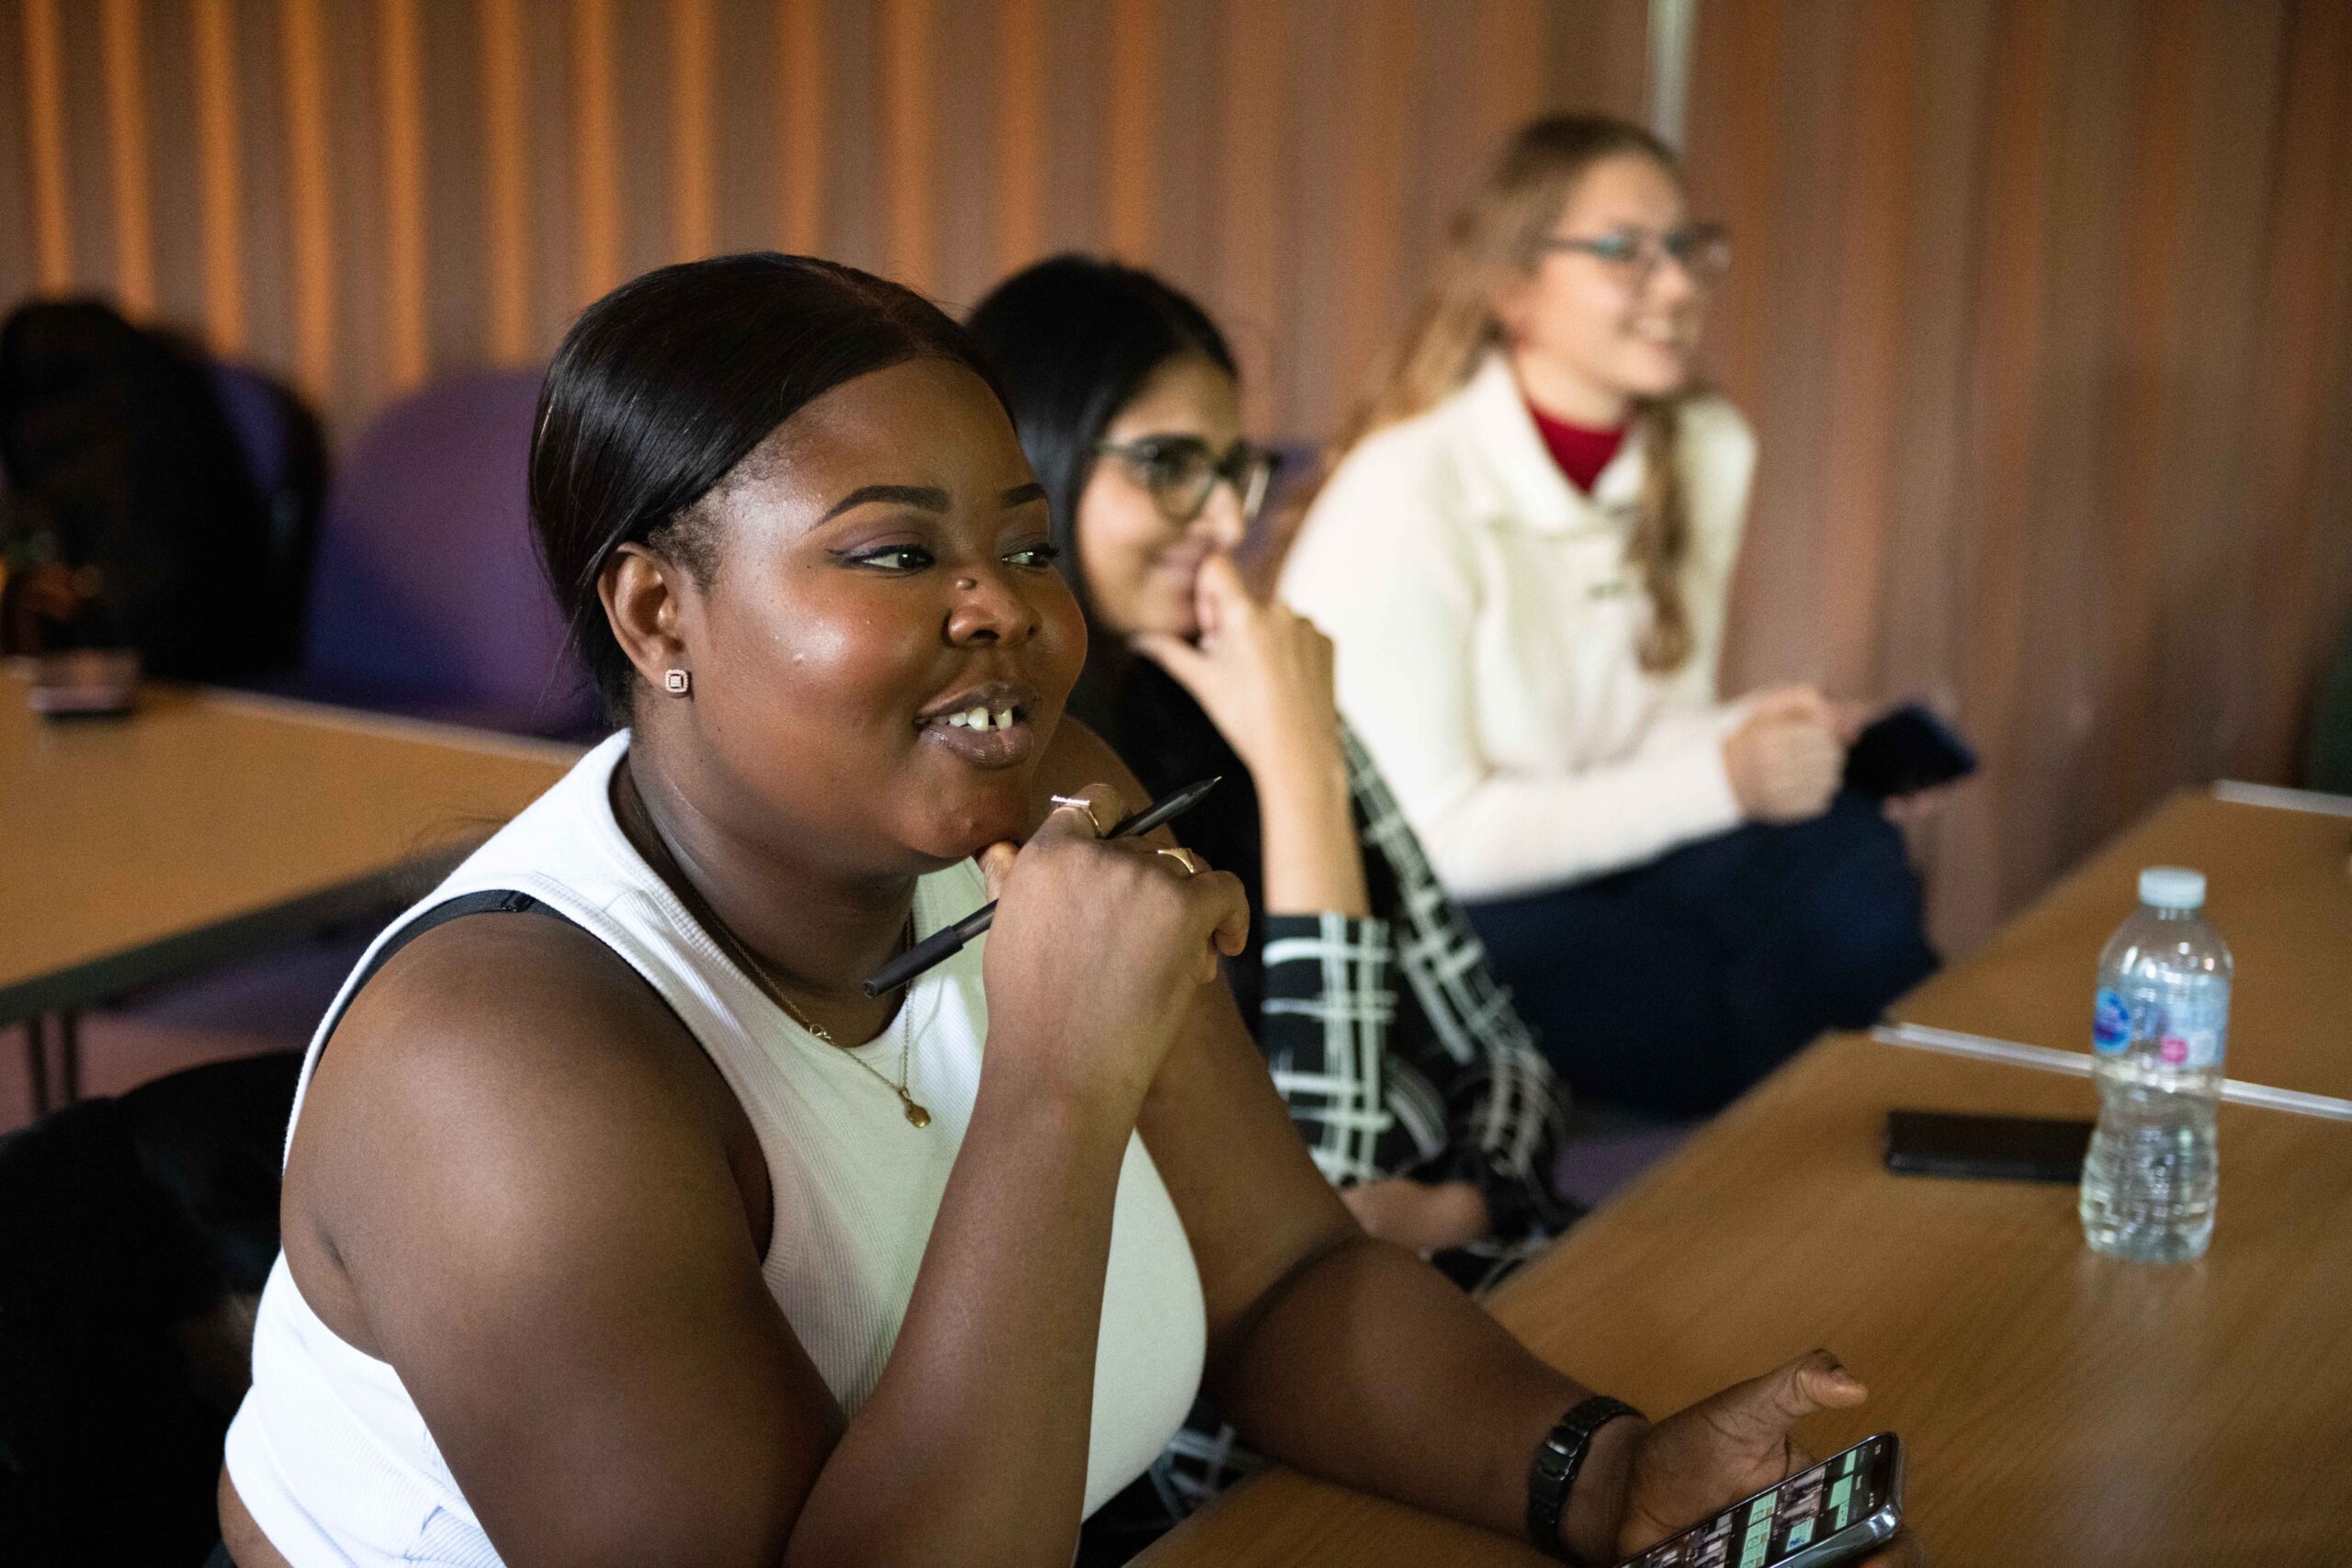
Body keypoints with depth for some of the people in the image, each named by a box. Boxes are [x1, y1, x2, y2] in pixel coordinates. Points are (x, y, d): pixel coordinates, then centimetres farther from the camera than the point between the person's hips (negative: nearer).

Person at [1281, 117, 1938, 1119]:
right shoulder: (1406, 491, -20)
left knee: (1849, 851, -22)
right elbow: (1432, 835, -19)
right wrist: (1722, 780, -23)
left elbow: (1655, 719, 10)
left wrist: (1762, 738, -14)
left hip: (1587, 848, 6)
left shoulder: (1708, 450, 3)